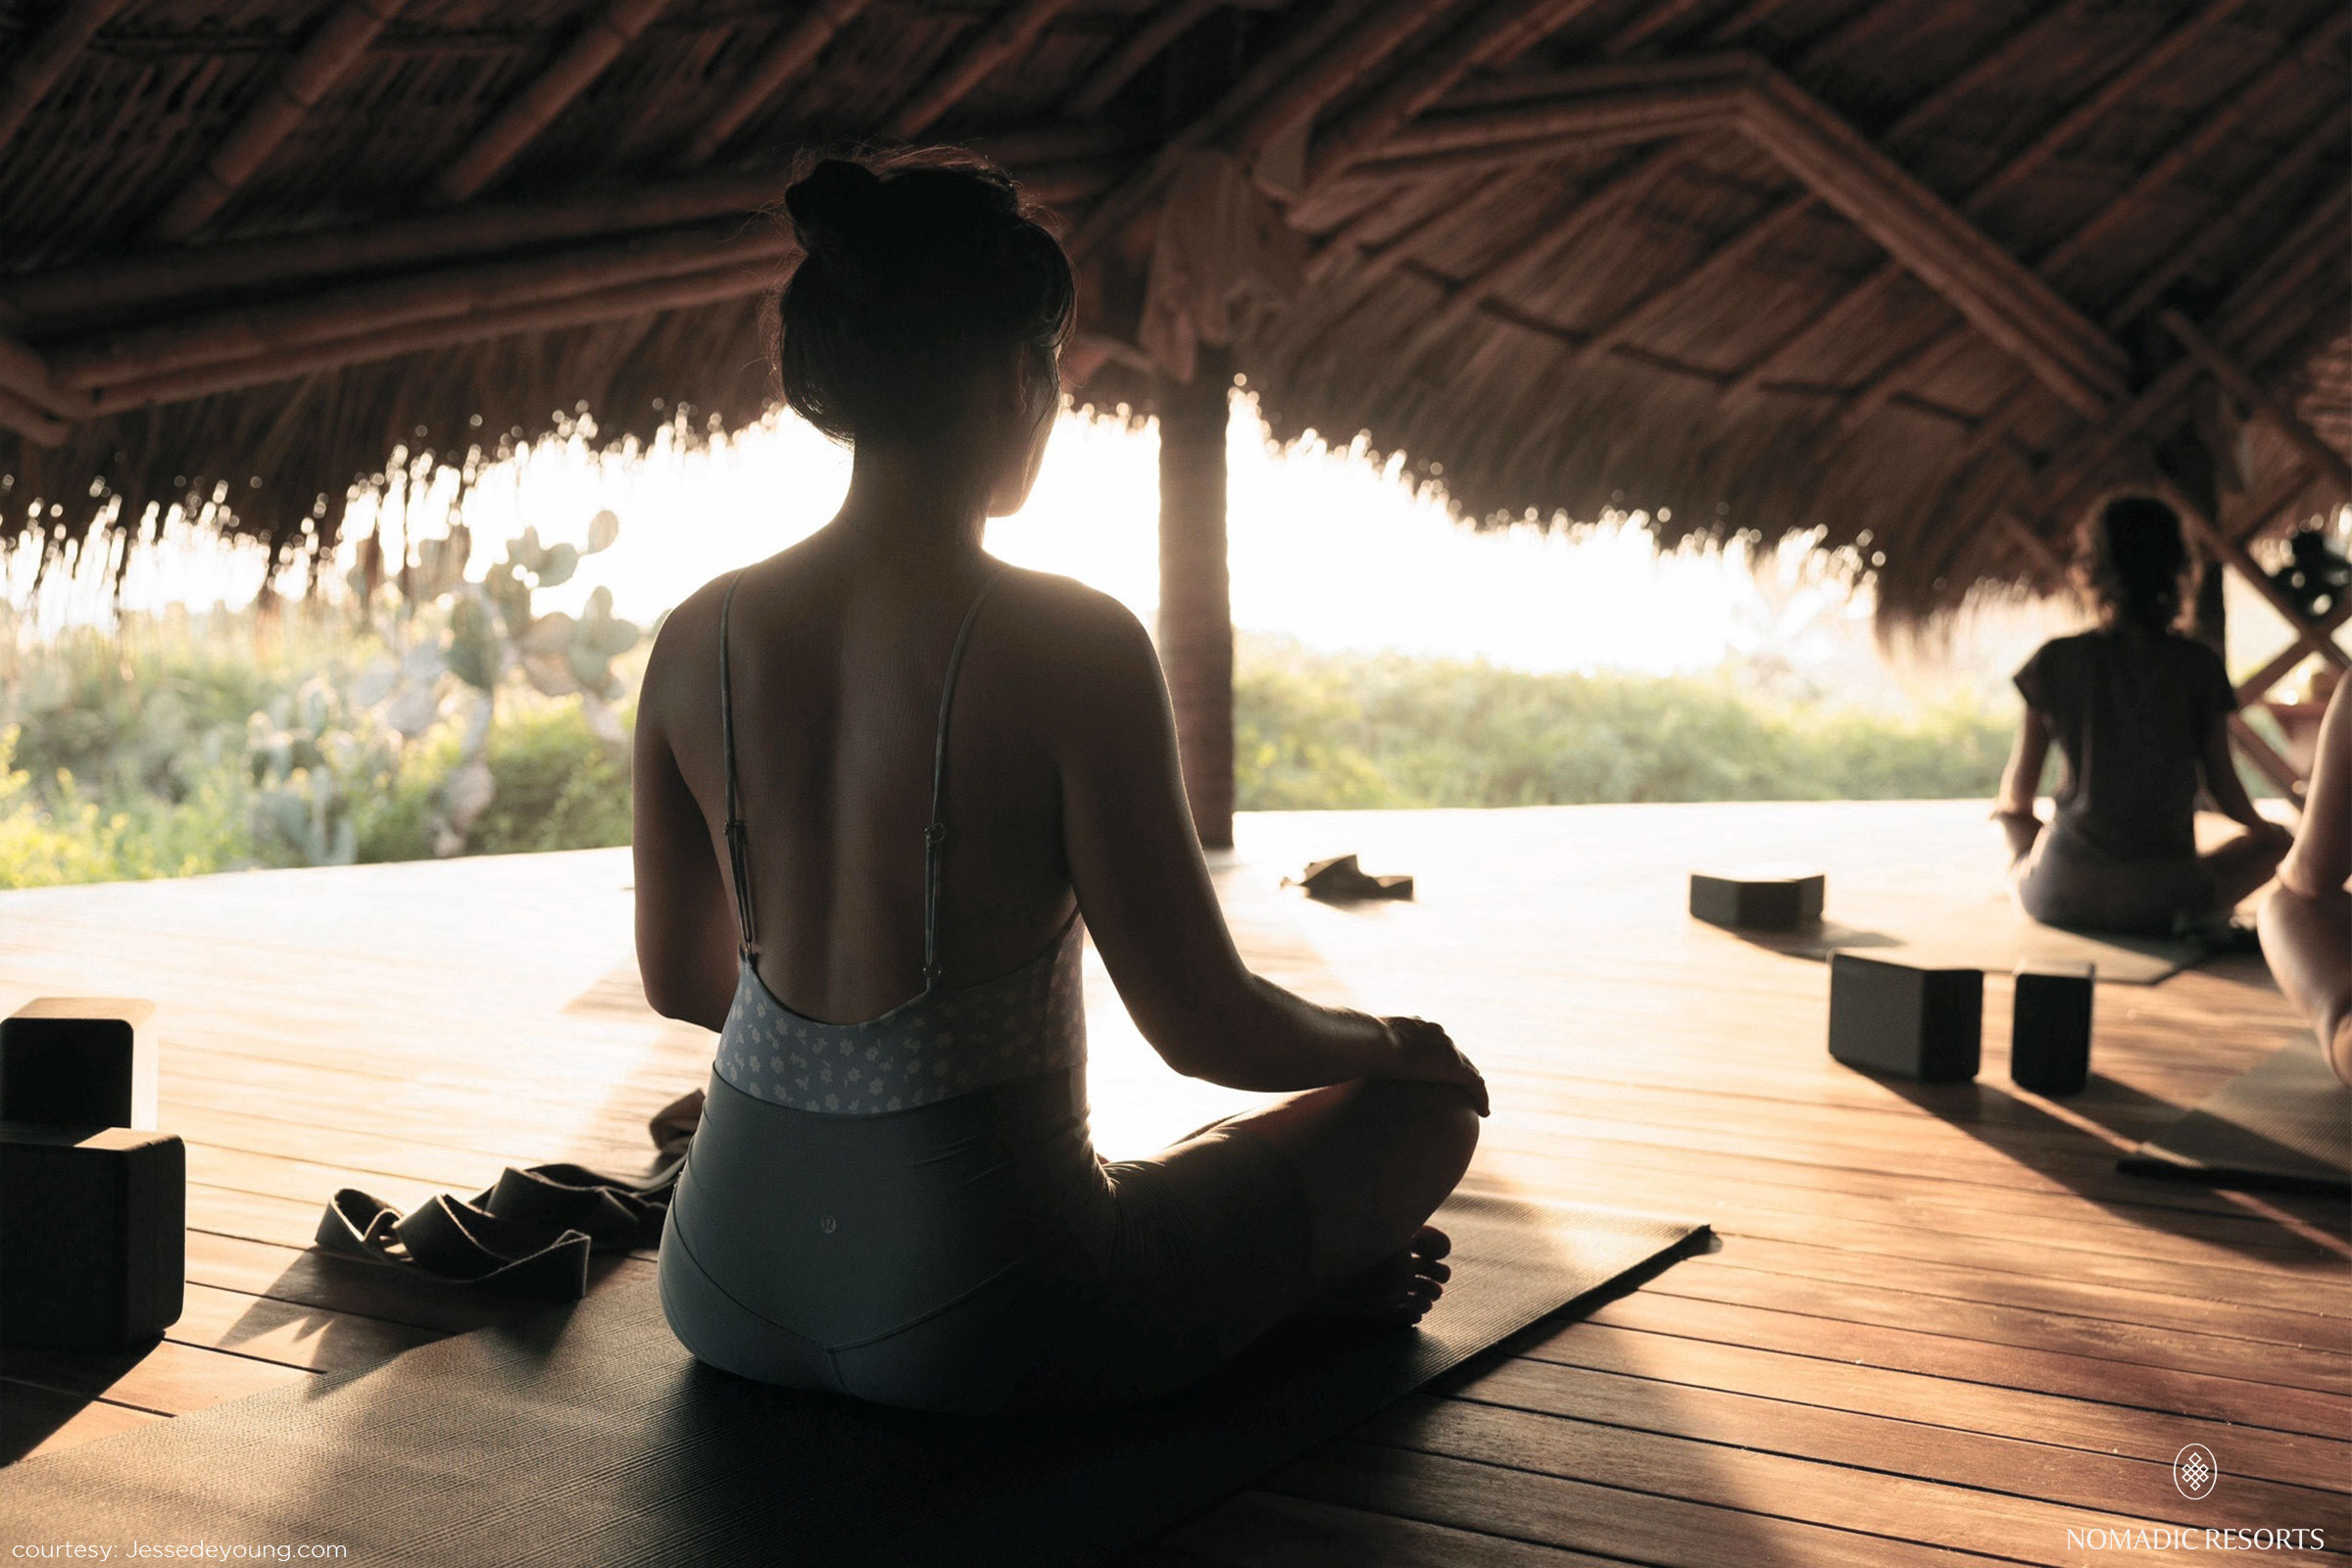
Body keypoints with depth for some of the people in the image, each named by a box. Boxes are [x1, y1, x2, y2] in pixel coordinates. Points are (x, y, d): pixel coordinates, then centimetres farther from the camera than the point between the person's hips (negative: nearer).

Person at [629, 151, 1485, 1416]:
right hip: (974, 1328, -5)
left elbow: (677, 977, 10)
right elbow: (1203, 1029, -15)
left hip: (730, 1294, 6)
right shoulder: (1072, 648, -20)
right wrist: (1384, 1044, 7)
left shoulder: (697, 638, -3)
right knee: (1430, 1105, 15)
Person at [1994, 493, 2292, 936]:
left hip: (2059, 896, 2)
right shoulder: (2199, 665, -3)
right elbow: (2224, 788, 4)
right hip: (2161, 904, -2)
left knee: (2014, 817, 35)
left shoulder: (2057, 660, -2)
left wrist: (2011, 807, 30)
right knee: (2276, 840, 26)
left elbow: (2017, 792, 5)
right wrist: (2260, 825, 27)